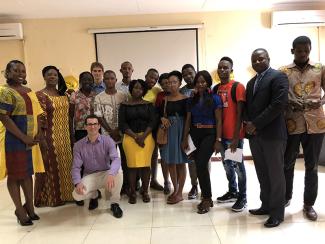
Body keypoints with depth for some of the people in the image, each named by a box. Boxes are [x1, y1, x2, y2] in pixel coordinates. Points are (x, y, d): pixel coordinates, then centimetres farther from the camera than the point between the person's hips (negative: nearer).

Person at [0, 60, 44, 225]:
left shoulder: (29, 91, 12)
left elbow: (36, 113, 14)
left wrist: (39, 132, -2)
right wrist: (24, 138, -20)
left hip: (31, 139, 7)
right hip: (14, 139, -7)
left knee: (28, 172, 14)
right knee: (15, 174, 5)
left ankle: (29, 206, 27)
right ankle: (20, 210, 17)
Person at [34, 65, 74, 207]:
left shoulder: (63, 95, 11)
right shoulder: (40, 95, -9)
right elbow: (40, 120, -14)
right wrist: (42, 140, -18)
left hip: (65, 137, 6)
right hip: (50, 137, -6)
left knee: (65, 164, 14)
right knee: (51, 166, 4)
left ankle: (65, 193, 29)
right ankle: (51, 197, 18)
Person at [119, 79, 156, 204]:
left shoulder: (148, 105, 9)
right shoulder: (124, 105, 6)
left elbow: (152, 122, 0)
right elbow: (122, 124, -2)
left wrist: (143, 136, -12)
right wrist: (136, 137, -12)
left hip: (146, 137, 1)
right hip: (130, 138, 0)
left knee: (145, 165, -1)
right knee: (132, 165, -2)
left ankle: (145, 192, 11)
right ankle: (132, 193, 8)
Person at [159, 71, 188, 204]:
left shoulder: (185, 99, -6)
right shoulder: (164, 99, 6)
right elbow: (159, 114, 12)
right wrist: (162, 118, -8)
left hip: (180, 131, -4)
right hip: (167, 131, 5)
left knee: (180, 162, 3)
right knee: (170, 162, 10)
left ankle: (180, 193, 13)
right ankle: (175, 190, 26)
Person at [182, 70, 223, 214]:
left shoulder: (215, 99, -3)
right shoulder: (191, 100, 10)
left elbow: (219, 121, -5)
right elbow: (188, 120, 12)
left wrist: (218, 140, -11)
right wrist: (185, 139, 8)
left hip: (209, 134, -5)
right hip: (195, 135, 5)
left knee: (201, 164, -16)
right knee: (200, 165, 8)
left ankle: (207, 198, 1)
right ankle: (207, 197, 22)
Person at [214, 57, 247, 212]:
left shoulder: (237, 87, -9)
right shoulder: (215, 88, 10)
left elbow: (240, 113, -12)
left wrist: (236, 137, -17)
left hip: (234, 135, -6)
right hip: (221, 134, 6)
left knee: (238, 165, 3)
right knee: (227, 164, 16)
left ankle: (242, 197, 16)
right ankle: (232, 192, 32)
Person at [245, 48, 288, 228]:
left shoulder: (278, 77, -4)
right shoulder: (251, 82, 20)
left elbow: (279, 104, -16)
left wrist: (256, 124, -15)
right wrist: (248, 124, -1)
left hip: (272, 133, -7)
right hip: (254, 134, 7)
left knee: (275, 174, 1)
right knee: (262, 174, 12)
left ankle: (277, 212, 12)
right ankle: (266, 205, 25)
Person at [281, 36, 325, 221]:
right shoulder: (284, 72, 4)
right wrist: (290, 104, -15)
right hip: (291, 124, -1)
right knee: (287, 163, 9)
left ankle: (309, 204, 22)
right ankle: (286, 197, 30)